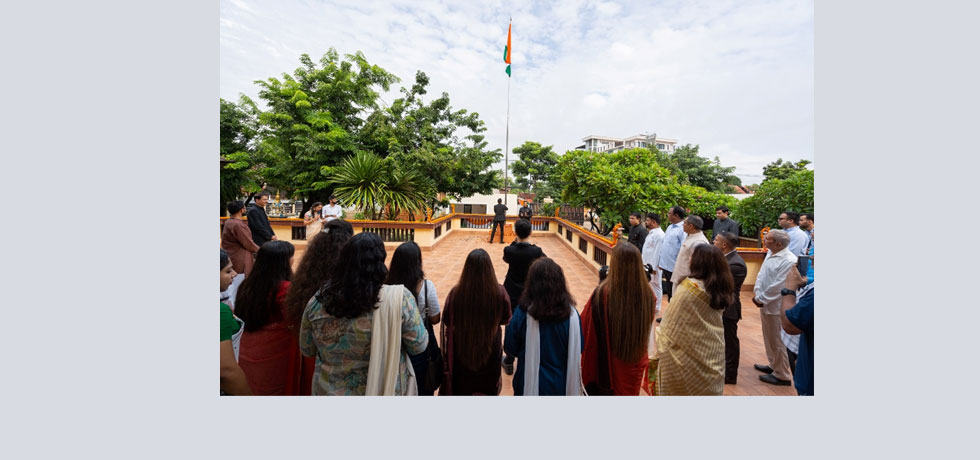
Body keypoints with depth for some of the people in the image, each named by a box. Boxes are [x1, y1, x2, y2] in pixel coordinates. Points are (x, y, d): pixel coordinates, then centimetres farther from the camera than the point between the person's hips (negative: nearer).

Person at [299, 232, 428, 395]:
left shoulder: (317, 301, -14)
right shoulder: (399, 299, -24)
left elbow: (307, 350, 1)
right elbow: (419, 346, -13)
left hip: (329, 391, 2)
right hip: (386, 390, -2)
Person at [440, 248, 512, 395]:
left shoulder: (456, 292, -26)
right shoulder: (499, 292, -24)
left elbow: (447, 322, -9)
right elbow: (506, 320, -6)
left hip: (462, 349, 0)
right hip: (490, 350, 0)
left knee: (462, 387, 26)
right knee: (488, 387, 26)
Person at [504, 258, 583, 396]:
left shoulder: (522, 313, -23)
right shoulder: (572, 314, -19)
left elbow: (510, 349, -9)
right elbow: (578, 350, -4)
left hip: (530, 386, -1)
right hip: (562, 385, 2)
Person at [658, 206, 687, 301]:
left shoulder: (683, 229, -16)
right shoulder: (670, 227, 12)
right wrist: (661, 263, 16)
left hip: (674, 268, -8)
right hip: (666, 266, 8)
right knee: (669, 291, 18)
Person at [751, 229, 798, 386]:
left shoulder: (789, 261, -21)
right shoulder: (770, 254, 7)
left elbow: (778, 287, -22)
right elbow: (761, 274, 13)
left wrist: (761, 299, -12)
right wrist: (756, 292, 4)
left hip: (776, 307, -9)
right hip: (765, 304, 9)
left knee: (777, 342, 4)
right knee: (769, 338, 22)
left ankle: (782, 375, 19)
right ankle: (774, 365, 38)